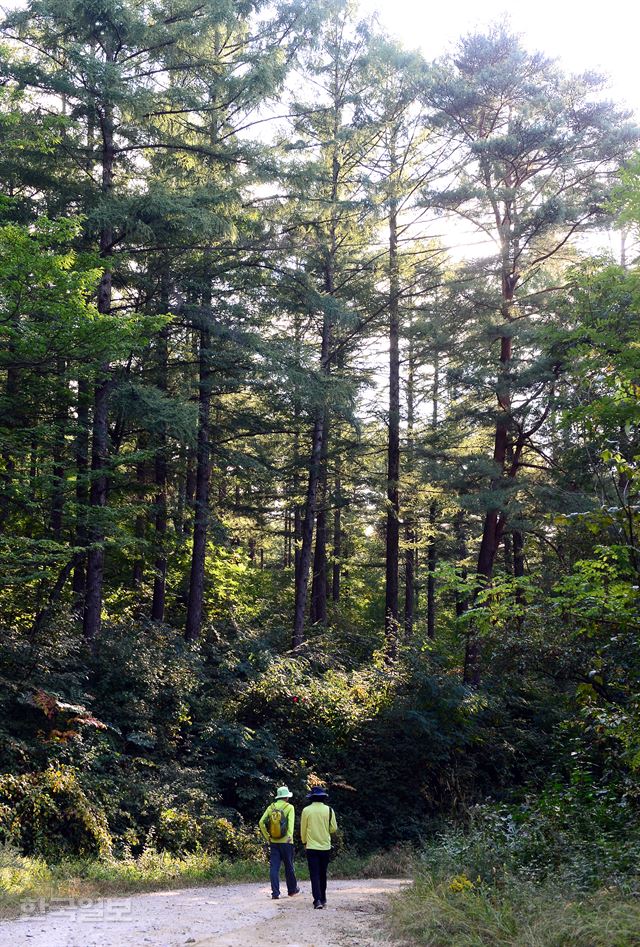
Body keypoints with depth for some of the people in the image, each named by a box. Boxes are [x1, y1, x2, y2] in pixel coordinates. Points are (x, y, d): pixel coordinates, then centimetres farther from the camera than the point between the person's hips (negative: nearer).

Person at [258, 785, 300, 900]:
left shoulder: (271, 807, 7)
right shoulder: (289, 807, -3)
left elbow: (261, 822, 1)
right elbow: (290, 822, -19)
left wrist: (267, 837, 9)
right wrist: (290, 835, -28)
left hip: (273, 842, 3)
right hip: (285, 842, -3)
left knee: (274, 867, 2)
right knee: (289, 866, 11)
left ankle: (275, 893, -4)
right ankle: (292, 889, 25)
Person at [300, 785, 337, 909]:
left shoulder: (306, 810, -7)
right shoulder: (329, 810, -5)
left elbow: (303, 829, 1)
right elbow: (334, 828, 1)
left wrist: (304, 842, 18)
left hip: (311, 847, -2)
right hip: (325, 847, 2)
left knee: (314, 875, -1)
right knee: (323, 874, 17)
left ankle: (317, 900, -13)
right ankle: (323, 898, 26)